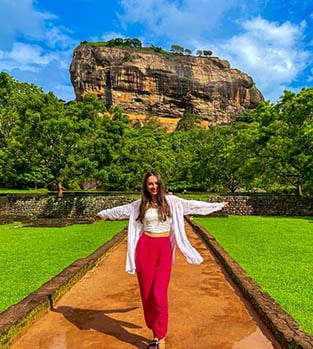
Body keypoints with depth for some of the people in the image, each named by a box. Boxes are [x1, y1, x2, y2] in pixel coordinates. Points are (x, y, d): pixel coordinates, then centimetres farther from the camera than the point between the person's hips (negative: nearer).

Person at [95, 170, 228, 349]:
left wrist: (218, 205, 11)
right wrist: (103, 214, 33)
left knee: (160, 294, -5)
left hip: (164, 249, -2)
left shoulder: (171, 201, 1)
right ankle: (155, 333, 24)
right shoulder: (140, 204, 6)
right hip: (144, 248, 2)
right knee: (147, 293, 7)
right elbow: (121, 210, 20)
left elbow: (193, 204, 6)